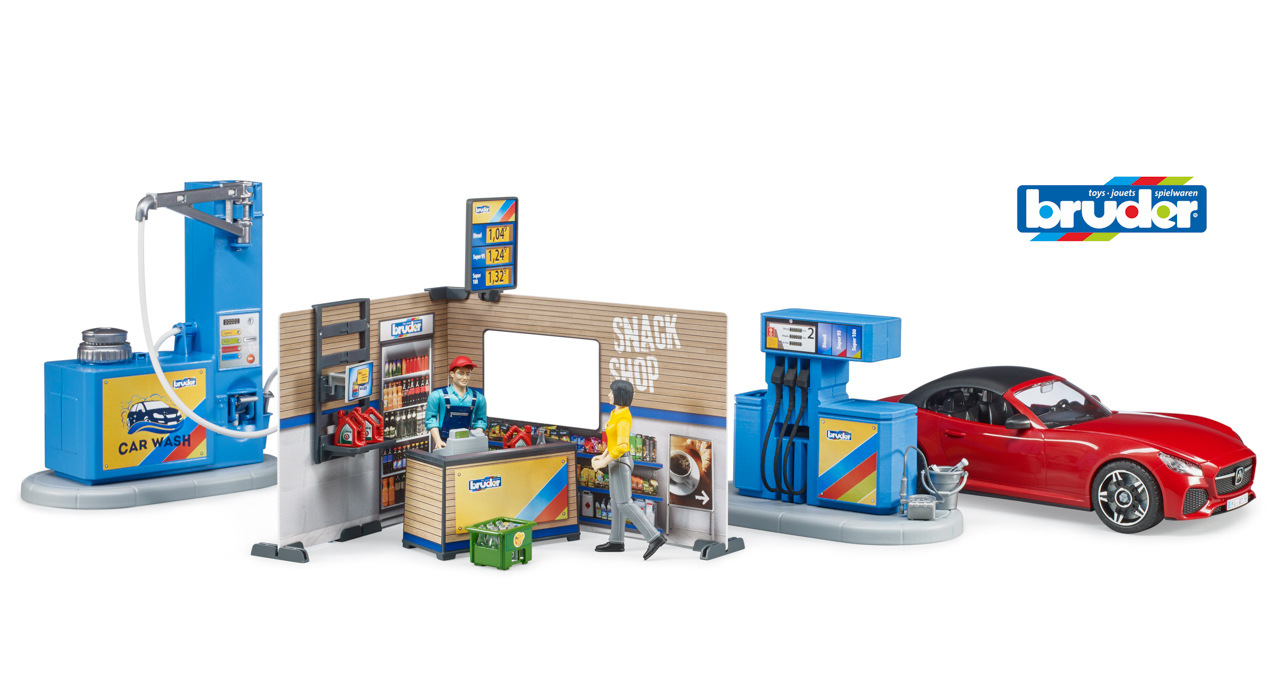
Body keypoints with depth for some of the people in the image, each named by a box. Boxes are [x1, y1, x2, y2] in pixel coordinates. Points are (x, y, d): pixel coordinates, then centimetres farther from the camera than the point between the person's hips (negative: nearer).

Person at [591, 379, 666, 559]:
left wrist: (604, 462, -21)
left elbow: (622, 446, -30)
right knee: (617, 502, 16)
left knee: (624, 504, -9)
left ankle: (654, 537, -12)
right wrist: (602, 456, 16)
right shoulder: (617, 413, 8)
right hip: (618, 461, 10)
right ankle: (616, 541, 25)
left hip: (620, 462, -10)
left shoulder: (623, 419, -23)